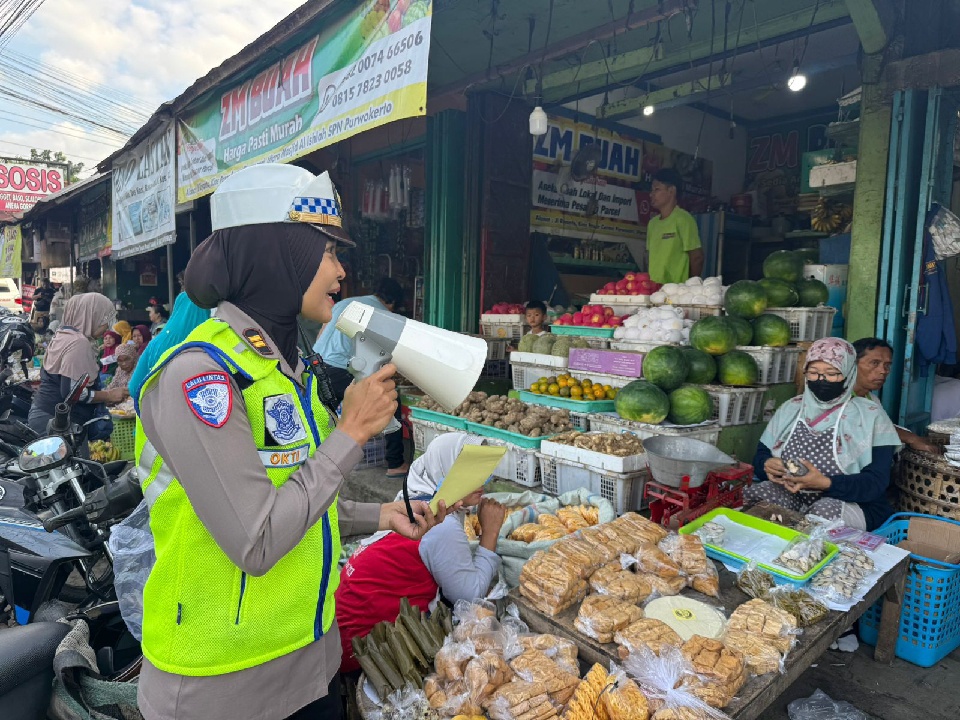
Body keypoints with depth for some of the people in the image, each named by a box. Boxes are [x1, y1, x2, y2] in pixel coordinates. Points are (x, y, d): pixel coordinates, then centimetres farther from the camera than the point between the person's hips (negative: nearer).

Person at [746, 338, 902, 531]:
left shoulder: (870, 415, -5)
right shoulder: (790, 409, 8)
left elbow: (876, 482, -13)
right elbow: (760, 455, 9)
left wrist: (824, 483, -31)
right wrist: (767, 465, -17)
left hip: (850, 503, -3)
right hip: (792, 496, 3)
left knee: (824, 511, -35)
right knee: (752, 494, -26)